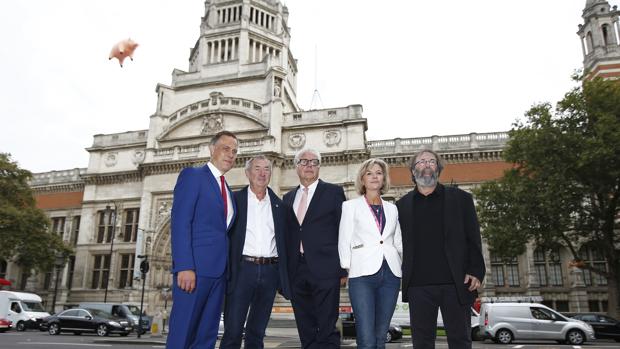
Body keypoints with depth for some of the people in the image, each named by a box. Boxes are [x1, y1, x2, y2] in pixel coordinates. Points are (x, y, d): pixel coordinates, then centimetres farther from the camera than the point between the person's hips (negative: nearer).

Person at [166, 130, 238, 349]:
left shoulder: (227, 190, 21)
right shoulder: (192, 175, -1)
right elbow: (180, 223, -11)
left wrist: (226, 269, 9)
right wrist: (185, 267, -20)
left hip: (218, 270, 7)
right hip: (194, 268, -7)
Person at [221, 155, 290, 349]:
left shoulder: (279, 205, 13)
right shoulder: (235, 199, 4)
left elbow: (284, 243, 12)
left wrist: (285, 279, 6)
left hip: (270, 271, 3)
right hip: (242, 269, -3)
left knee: (257, 333, 10)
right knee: (233, 331, -3)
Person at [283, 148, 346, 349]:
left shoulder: (334, 192, 3)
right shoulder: (288, 198, 16)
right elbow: (286, 236, 14)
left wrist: (343, 269, -5)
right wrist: (285, 271, 8)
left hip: (324, 270, -4)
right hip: (296, 272, 4)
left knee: (327, 329, -2)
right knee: (305, 331, 11)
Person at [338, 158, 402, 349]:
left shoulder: (392, 208, 16)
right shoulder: (350, 206, 7)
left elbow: (398, 242, 20)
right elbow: (344, 242, 4)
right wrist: (348, 267, -4)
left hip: (390, 274, 4)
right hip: (363, 274, -3)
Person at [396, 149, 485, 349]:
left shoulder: (460, 199, 10)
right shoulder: (402, 205, 12)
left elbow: (473, 239, 4)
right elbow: (398, 243, 9)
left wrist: (476, 271, -6)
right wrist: (397, 277, 1)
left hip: (456, 283, 0)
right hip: (418, 285, 1)